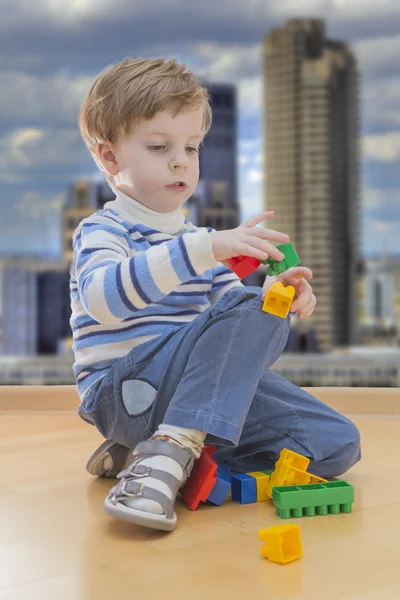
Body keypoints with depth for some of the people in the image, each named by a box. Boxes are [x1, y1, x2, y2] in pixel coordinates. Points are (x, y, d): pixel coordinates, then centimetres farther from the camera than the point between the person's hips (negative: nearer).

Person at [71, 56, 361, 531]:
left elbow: (230, 302, 20)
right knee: (254, 313, -26)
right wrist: (207, 250, -38)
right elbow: (103, 297, -27)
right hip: (121, 389, -8)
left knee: (336, 444, -5)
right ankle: (172, 451, -29)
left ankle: (161, 450, -6)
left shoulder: (196, 238, 20)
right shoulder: (102, 231, -4)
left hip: (187, 386, 8)